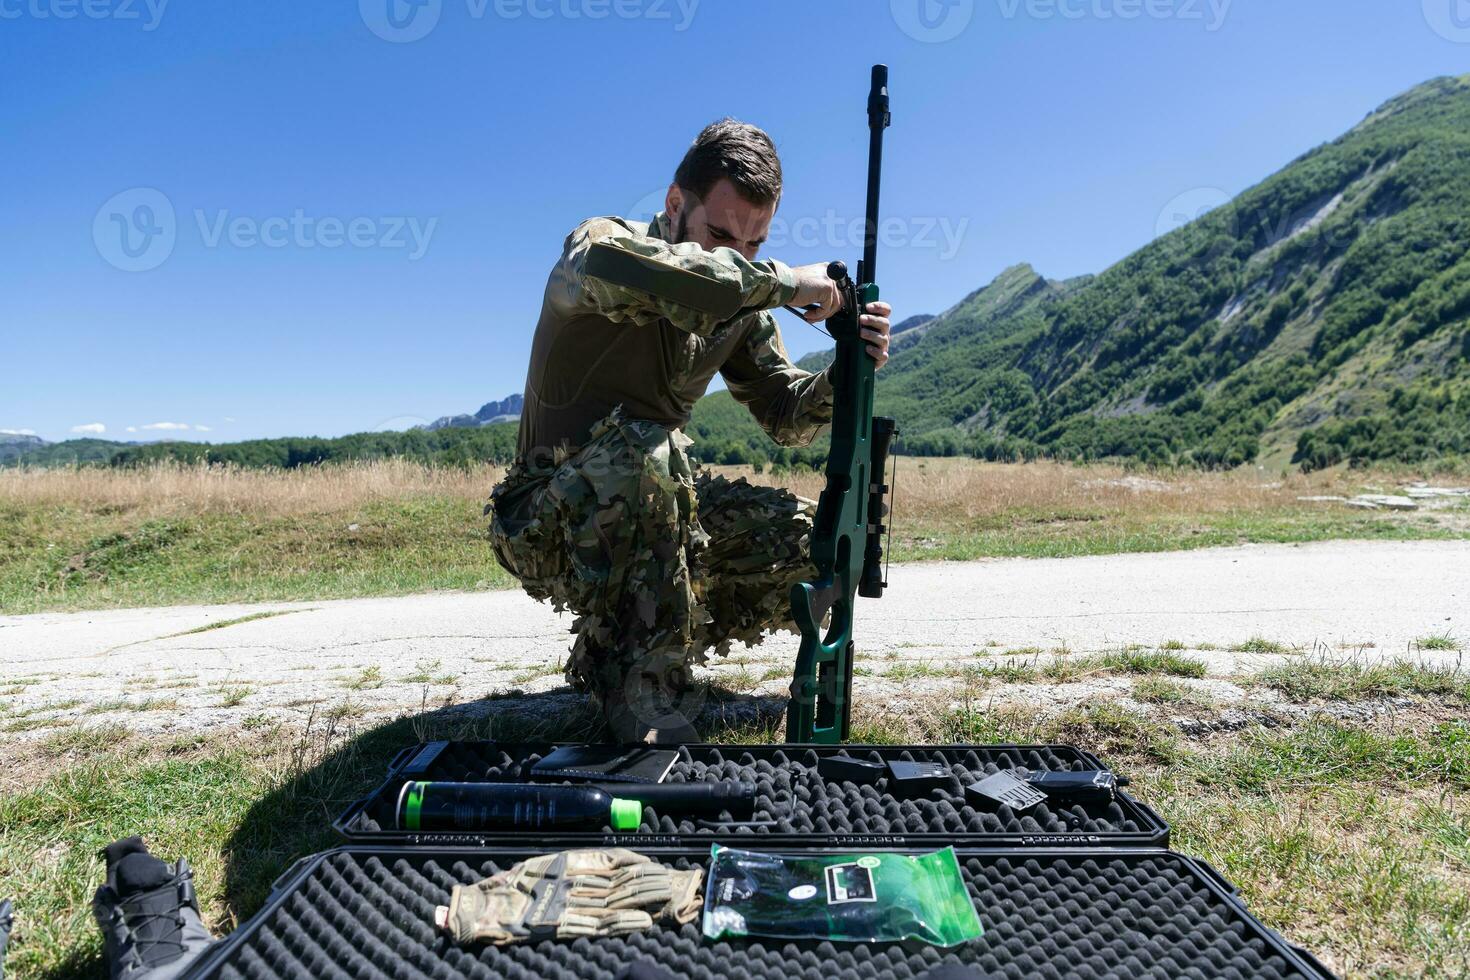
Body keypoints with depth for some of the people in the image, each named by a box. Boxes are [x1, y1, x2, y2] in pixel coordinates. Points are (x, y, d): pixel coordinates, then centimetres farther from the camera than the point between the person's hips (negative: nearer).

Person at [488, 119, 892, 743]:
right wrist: (784, 282, -36)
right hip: (545, 526, -6)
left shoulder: (737, 303, 3)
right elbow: (605, 263, -43)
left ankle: (610, 654, 7)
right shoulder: (595, 243, -15)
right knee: (641, 450, -37)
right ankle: (642, 691, -22)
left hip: (652, 509, 7)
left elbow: (787, 419, 6)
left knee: (815, 542, -5)